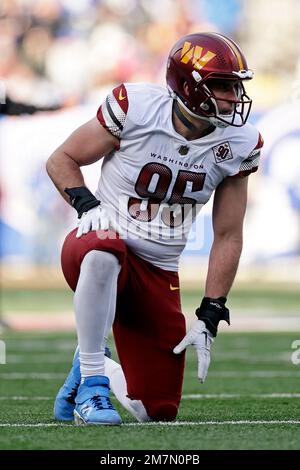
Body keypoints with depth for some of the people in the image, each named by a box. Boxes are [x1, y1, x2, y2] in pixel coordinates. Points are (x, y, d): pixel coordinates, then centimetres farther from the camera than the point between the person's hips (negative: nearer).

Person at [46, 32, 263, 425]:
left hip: (157, 272, 4)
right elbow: (61, 160, -1)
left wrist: (209, 317, -3)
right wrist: (87, 204, -19)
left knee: (159, 410, 0)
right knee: (103, 252, -44)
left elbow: (228, 238, 2)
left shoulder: (237, 145, -4)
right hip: (104, 245, -4)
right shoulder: (135, 109, -15)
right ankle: (91, 386, -28)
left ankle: (93, 367, 33)